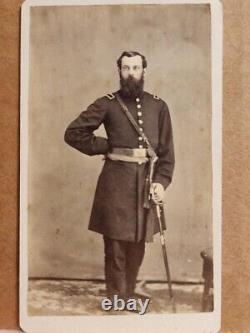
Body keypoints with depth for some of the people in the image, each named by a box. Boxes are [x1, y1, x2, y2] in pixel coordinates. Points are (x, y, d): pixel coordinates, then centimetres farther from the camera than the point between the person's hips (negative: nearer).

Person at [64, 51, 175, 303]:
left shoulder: (158, 106, 7)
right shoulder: (107, 104, 0)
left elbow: (167, 150, 6)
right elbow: (73, 133, -2)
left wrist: (161, 181, -5)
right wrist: (106, 147, -6)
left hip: (146, 181, 3)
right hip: (116, 181, -3)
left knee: (137, 247, 13)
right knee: (115, 248, 2)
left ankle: (128, 297, 31)